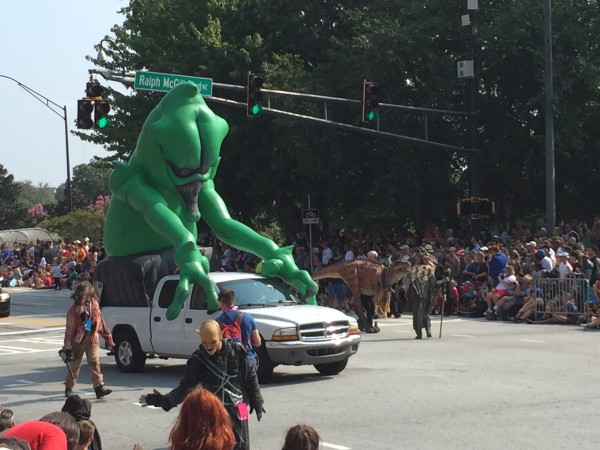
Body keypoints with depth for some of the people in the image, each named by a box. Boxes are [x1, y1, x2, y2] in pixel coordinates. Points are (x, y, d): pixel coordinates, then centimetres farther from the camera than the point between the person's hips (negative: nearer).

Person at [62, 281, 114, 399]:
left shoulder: (94, 304, 5)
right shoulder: (74, 309, -10)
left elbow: (100, 322, 14)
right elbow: (69, 328, -10)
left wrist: (108, 337, 16)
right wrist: (68, 346, -14)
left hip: (92, 339, 3)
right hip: (78, 340, -3)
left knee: (95, 362, -7)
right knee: (74, 365, 9)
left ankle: (99, 387, -12)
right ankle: (68, 388, 24)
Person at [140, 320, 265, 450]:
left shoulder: (236, 351, -10)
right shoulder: (198, 359, -8)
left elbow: (251, 377, 1)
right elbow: (185, 387, -6)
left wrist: (257, 403, 6)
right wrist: (165, 400, -21)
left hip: (236, 409, -1)